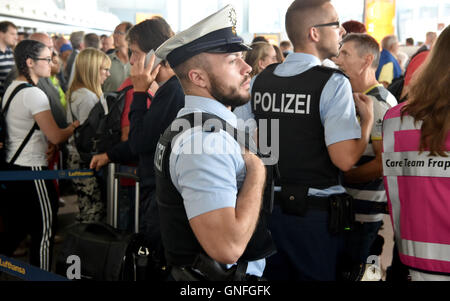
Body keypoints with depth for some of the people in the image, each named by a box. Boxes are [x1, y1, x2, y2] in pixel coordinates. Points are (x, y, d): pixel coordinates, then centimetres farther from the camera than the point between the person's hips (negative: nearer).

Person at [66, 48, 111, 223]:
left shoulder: (75, 93, 16)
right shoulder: (88, 97, -17)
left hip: (77, 157, 10)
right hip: (86, 161, -10)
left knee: (87, 210, 13)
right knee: (95, 211, -7)